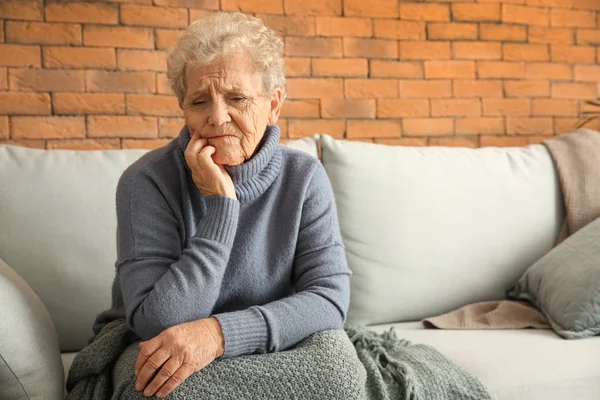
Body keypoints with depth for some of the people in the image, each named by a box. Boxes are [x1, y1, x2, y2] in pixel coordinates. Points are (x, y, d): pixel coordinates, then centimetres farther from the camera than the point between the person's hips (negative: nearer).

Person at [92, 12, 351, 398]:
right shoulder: (147, 182, -14)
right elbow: (158, 325, -21)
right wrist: (221, 203, -24)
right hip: (153, 361, -2)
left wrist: (220, 332, -30)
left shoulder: (304, 178, -6)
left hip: (264, 353, 2)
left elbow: (330, 301, -16)